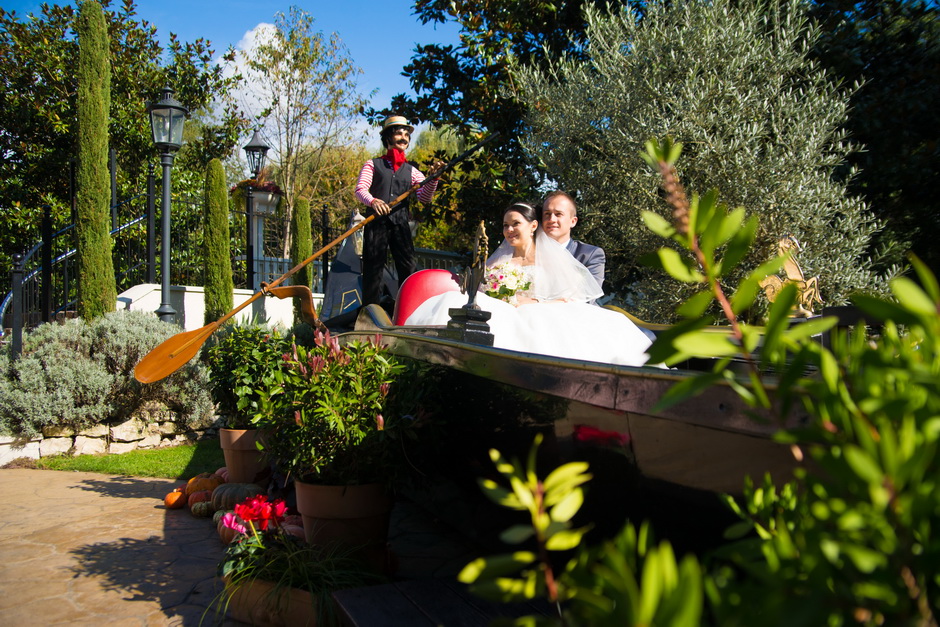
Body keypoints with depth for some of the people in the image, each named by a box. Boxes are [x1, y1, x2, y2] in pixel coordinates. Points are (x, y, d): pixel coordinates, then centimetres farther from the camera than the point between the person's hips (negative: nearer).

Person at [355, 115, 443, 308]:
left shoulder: (410, 171, 19)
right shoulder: (373, 165, 13)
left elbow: (425, 196, 5)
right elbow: (360, 189, -2)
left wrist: (433, 177, -13)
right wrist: (373, 201, -24)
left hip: (401, 224, 3)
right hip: (376, 222, -2)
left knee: (408, 269, -3)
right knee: (373, 268, -4)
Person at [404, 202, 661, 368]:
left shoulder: (552, 259, 18)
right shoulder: (499, 261, 26)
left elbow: (572, 299, 4)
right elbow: (479, 293, 17)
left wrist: (536, 303, -9)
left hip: (546, 322, -2)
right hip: (503, 318, 2)